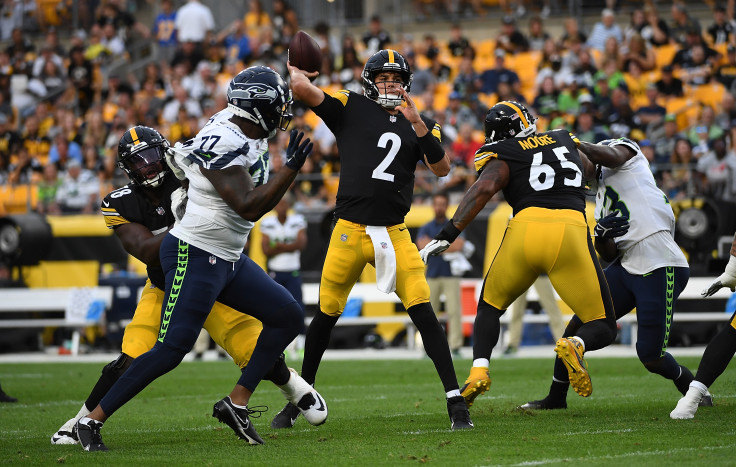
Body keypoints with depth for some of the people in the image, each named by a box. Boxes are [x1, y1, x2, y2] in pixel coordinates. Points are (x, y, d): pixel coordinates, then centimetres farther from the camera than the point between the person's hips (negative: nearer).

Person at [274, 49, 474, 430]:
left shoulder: (420, 124, 11)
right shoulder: (351, 108, 3)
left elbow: (441, 169, -4)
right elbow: (303, 90, -8)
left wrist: (418, 124, -13)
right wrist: (296, 70, 12)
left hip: (394, 234, 1)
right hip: (349, 231, -1)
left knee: (423, 313, -9)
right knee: (326, 316, 9)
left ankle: (456, 401, -7)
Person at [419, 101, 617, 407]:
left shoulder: (502, 158, 13)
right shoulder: (564, 140, 26)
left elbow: (484, 188, -7)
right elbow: (589, 167, 46)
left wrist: (447, 235, -11)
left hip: (525, 230, -1)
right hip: (570, 231, 1)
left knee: (490, 305, 24)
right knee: (603, 329, 10)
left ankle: (479, 369, -1)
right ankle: (575, 345, -25)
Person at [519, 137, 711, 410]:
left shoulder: (622, 148, 2)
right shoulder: (602, 197, 21)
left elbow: (610, 155, -25)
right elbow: (609, 255, 14)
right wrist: (602, 232, -7)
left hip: (662, 269, -8)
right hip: (627, 266, 8)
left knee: (650, 358, -5)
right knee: (578, 327, 6)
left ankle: (688, 384, 26)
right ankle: (556, 399, 21)